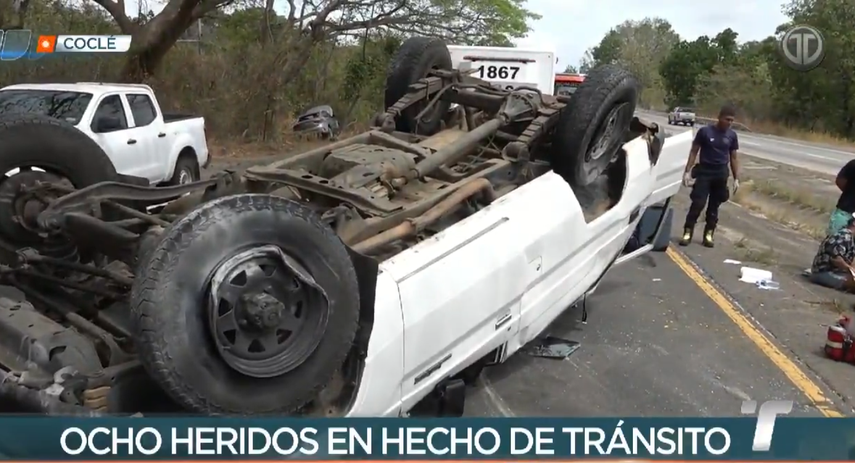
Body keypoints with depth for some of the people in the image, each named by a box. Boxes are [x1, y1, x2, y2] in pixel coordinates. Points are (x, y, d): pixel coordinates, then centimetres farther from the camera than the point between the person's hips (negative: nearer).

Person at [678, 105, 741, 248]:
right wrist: (687, 171, -7)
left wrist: (736, 179, 6)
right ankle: (687, 233, -2)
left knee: (714, 205, 6)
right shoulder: (705, 131, -6)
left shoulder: (732, 135, 4)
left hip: (721, 173, 3)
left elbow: (733, 157, 10)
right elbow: (694, 151, -2)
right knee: (698, 203, -9)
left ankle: (709, 234, 13)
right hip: (704, 171, -3)